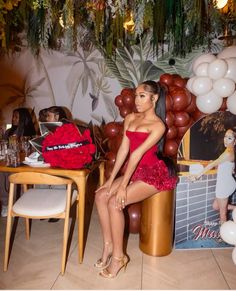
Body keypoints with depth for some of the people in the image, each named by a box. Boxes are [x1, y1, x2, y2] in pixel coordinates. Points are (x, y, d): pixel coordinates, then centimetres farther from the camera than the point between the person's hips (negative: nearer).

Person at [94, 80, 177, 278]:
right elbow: (123, 150, 2)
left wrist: (123, 185, -25)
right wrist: (111, 179, -3)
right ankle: (108, 246, 2)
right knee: (100, 195, -10)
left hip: (153, 173, -7)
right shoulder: (130, 118, 7)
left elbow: (138, 153, -22)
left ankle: (118, 256, -6)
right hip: (135, 171, 7)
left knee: (114, 202, -23)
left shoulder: (158, 125, -14)